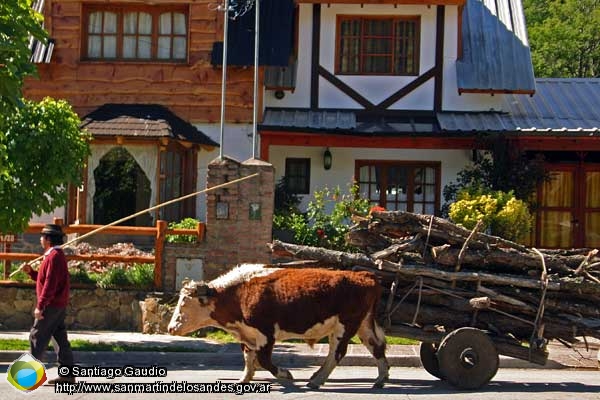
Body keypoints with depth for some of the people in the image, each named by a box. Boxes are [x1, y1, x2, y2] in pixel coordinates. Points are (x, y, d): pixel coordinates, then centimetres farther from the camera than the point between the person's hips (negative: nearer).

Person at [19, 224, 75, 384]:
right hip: (59, 305, 10)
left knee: (37, 337, -4)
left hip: (51, 305, -10)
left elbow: (50, 284, -22)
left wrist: (40, 306, -22)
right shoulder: (56, 255, 17)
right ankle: (67, 373, 8)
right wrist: (30, 272, 10)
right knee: (60, 338, 8)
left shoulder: (54, 256, -16)